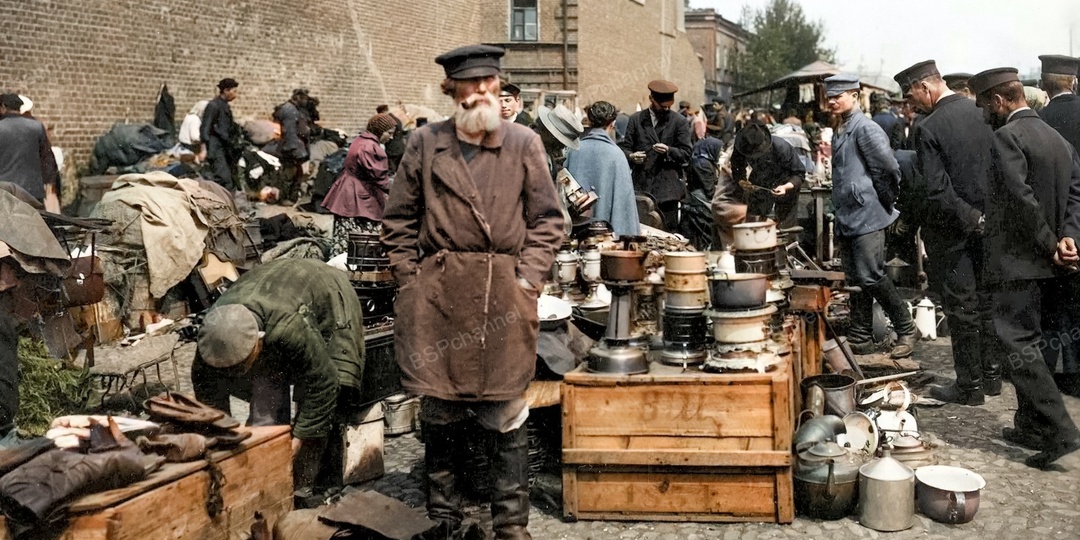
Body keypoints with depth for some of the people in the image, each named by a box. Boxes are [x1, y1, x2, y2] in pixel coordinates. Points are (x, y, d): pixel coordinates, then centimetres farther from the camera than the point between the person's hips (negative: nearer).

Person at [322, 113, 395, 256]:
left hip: (347, 194, 10)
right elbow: (379, 176, -20)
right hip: (360, 198, -10)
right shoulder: (371, 148, -17)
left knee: (346, 239, 8)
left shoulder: (360, 141, 14)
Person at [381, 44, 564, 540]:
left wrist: (527, 279, -2)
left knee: (505, 417, 4)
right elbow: (399, 221, 10)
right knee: (441, 413, 10)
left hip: (505, 296, -1)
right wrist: (412, 280, 3)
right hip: (438, 297, 1)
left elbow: (547, 220, 6)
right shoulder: (424, 144, 5)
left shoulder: (524, 144, 4)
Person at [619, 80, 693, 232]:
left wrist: (669, 150, -16)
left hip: (667, 189, -1)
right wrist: (631, 156, -12)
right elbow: (625, 147, 11)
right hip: (640, 186, 1)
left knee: (667, 232, -4)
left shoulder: (679, 122, 8)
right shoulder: (635, 119, 13)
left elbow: (686, 153, 4)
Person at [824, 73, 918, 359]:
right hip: (847, 217, 9)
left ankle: (906, 330, 8)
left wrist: (887, 201, -5)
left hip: (867, 216, -9)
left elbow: (890, 168, -17)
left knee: (871, 277, -9)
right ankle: (860, 338, 19)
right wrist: (840, 215, 16)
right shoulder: (840, 131, 15)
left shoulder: (865, 128, -13)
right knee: (854, 281, 12)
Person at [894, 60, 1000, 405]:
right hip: (988, 219, 6)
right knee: (987, 301, 17)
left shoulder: (929, 128, -17)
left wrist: (972, 219, -13)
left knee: (961, 308, 3)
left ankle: (969, 386, 12)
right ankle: (991, 375, 28)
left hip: (954, 230, -6)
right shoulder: (982, 112, 1)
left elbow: (938, 191, -22)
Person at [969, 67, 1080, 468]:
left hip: (1016, 261, -9)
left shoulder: (1006, 137, -13)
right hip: (1044, 264, 9)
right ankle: (1031, 426, 24)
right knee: (1026, 341, 17)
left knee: (1018, 342, -7)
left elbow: (1022, 199, -22)